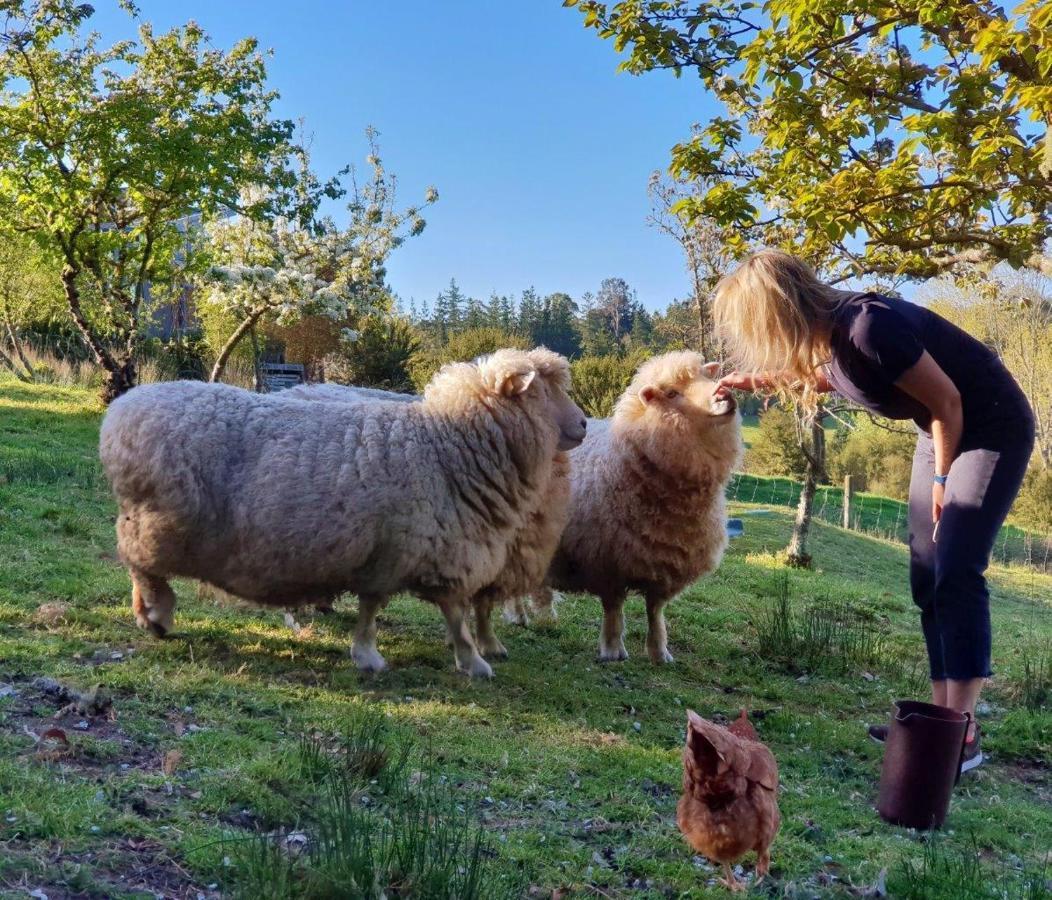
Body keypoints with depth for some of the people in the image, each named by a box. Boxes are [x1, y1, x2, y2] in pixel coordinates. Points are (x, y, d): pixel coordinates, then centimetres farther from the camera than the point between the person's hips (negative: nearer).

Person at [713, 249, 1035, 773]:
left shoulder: (869, 327, -33)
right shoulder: (824, 335, -7)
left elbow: (947, 401, -22)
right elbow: (830, 379, 19)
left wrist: (941, 481, -10)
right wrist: (757, 381, 11)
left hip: (993, 429, -9)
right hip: (943, 431, 9)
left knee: (956, 573, -16)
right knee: (927, 577, 5)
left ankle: (962, 733, -13)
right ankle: (944, 715, 10)